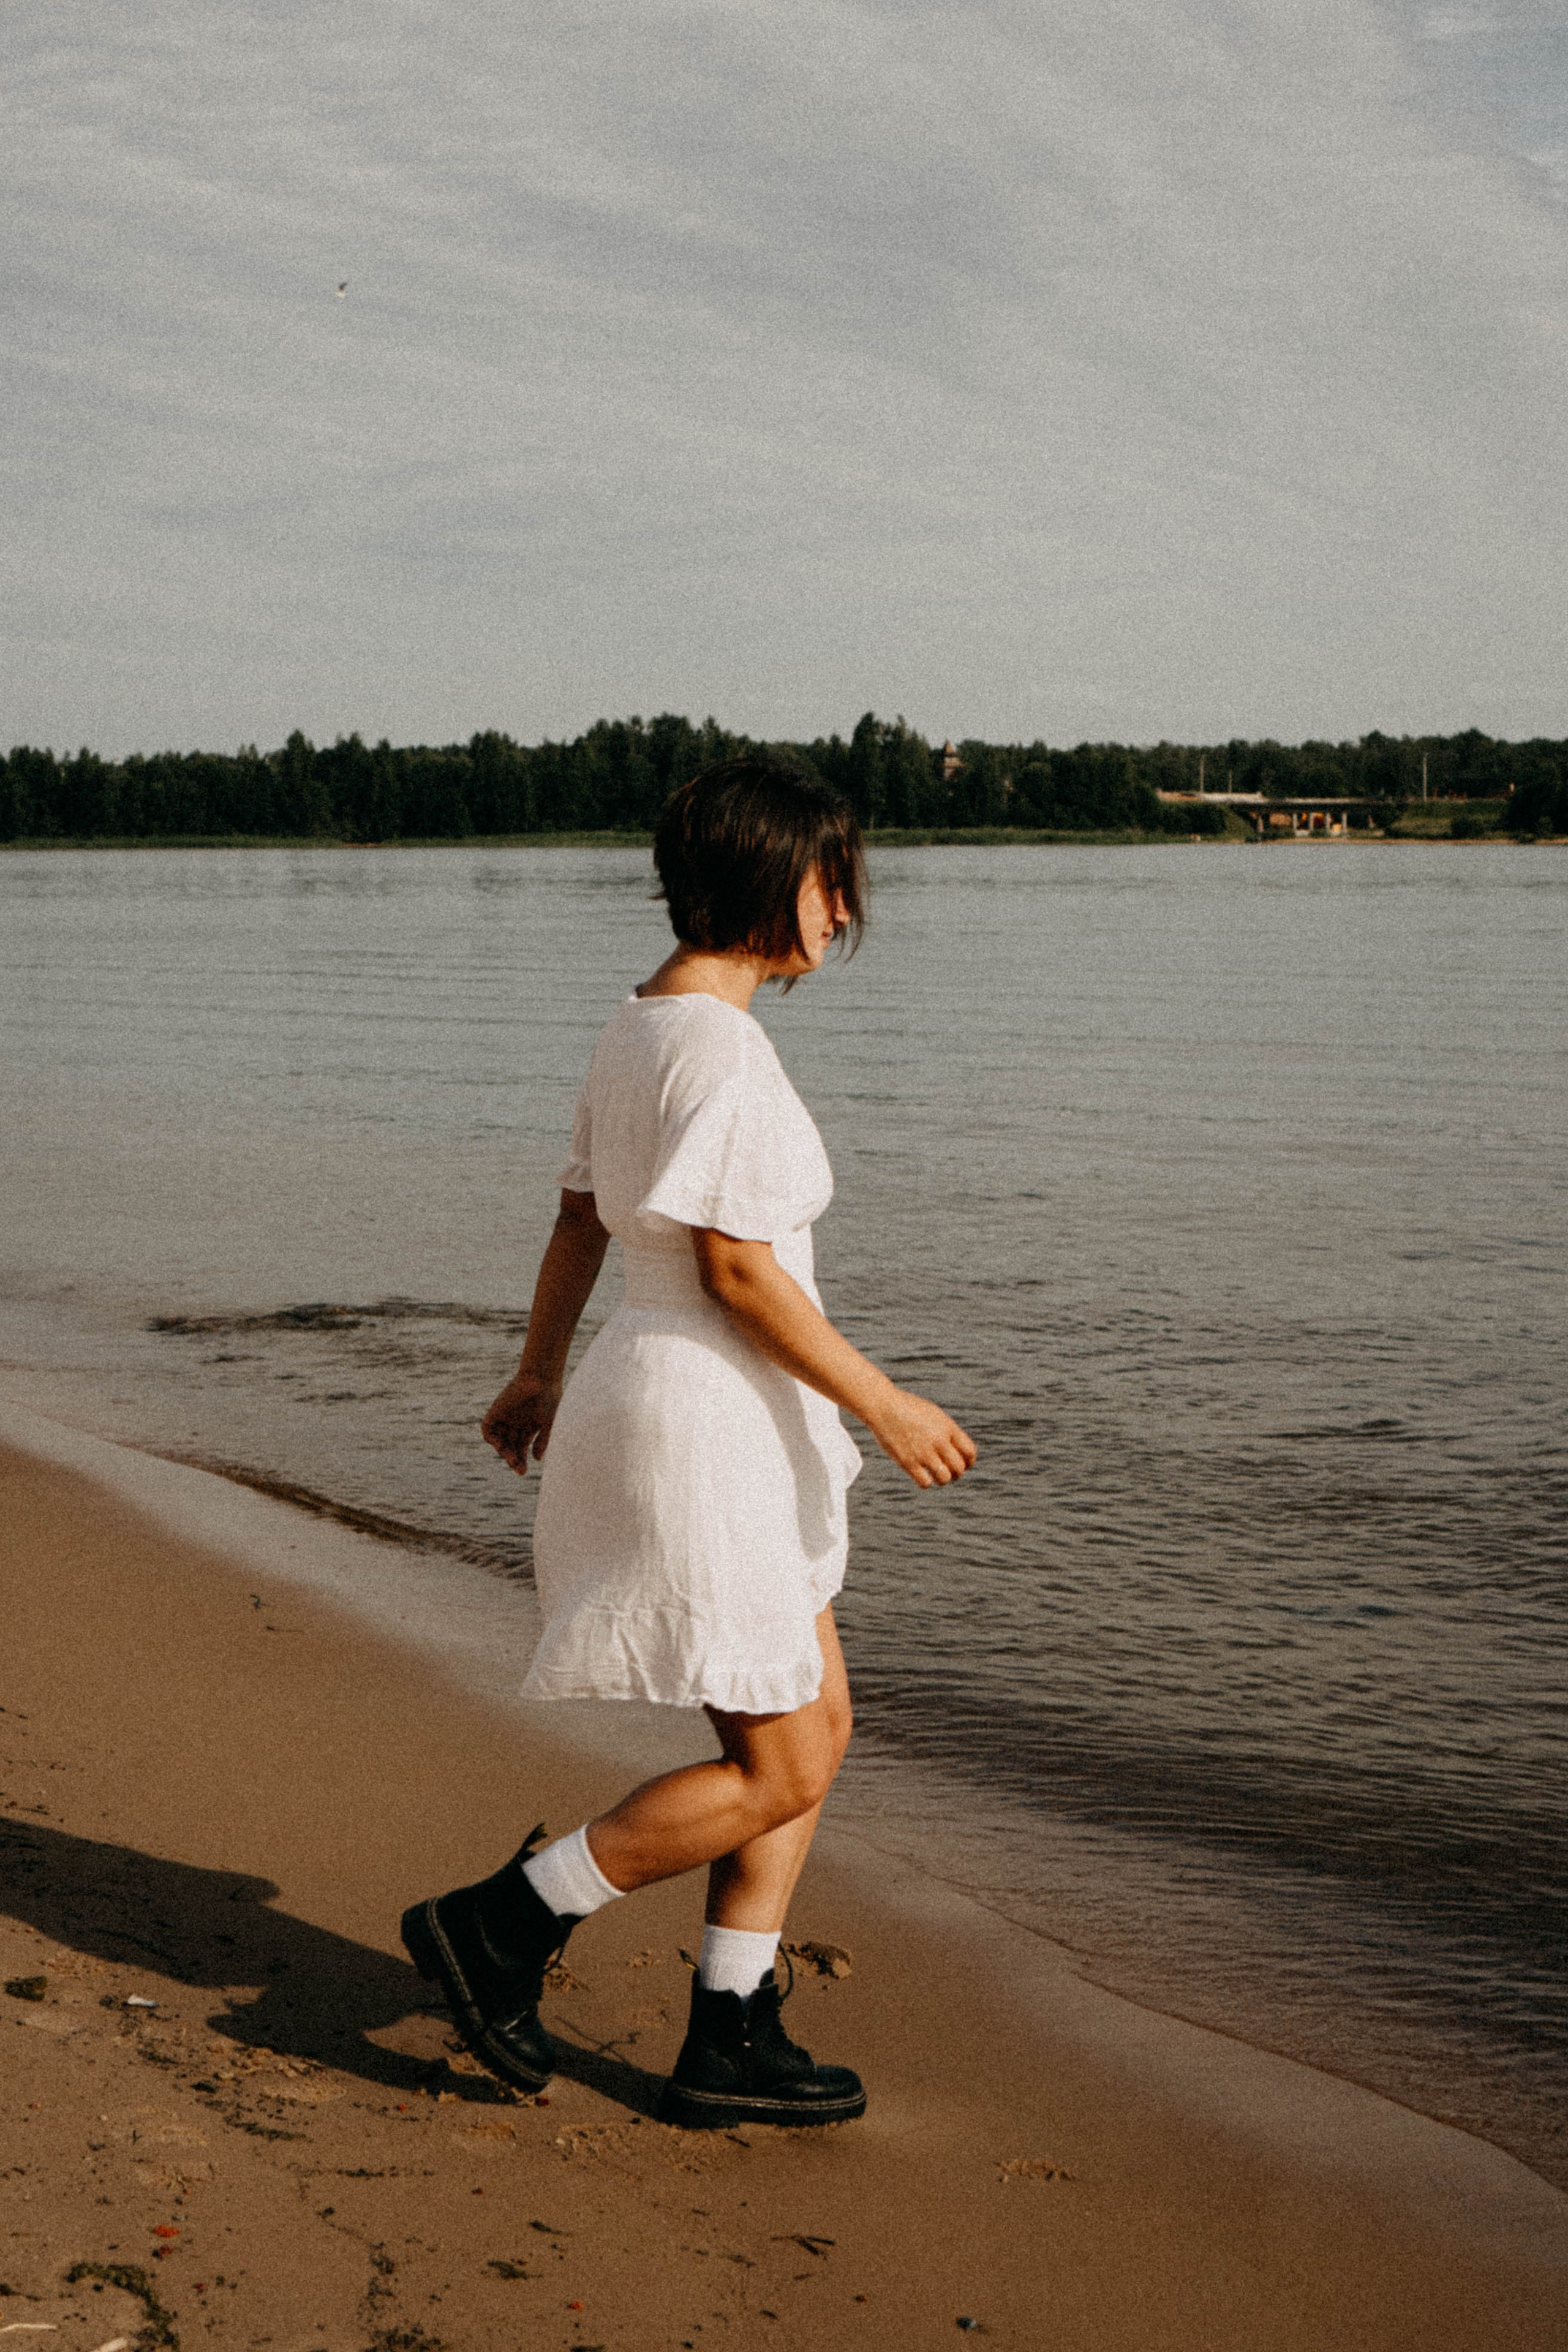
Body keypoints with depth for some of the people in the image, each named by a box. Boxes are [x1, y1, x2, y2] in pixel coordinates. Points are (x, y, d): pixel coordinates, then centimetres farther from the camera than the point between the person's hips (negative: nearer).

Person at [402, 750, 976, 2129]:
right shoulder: (722, 1046, -19)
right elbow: (738, 1269, -22)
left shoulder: (638, 1027, 10)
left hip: (657, 1396, 10)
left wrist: (540, 1375, 28)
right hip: (707, 1422, -10)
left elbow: (579, 1221, 18)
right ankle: (501, 1926, 8)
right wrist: (885, 1405, -15)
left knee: (819, 1728, 14)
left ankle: (731, 2043, 19)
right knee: (781, 1772, 0)